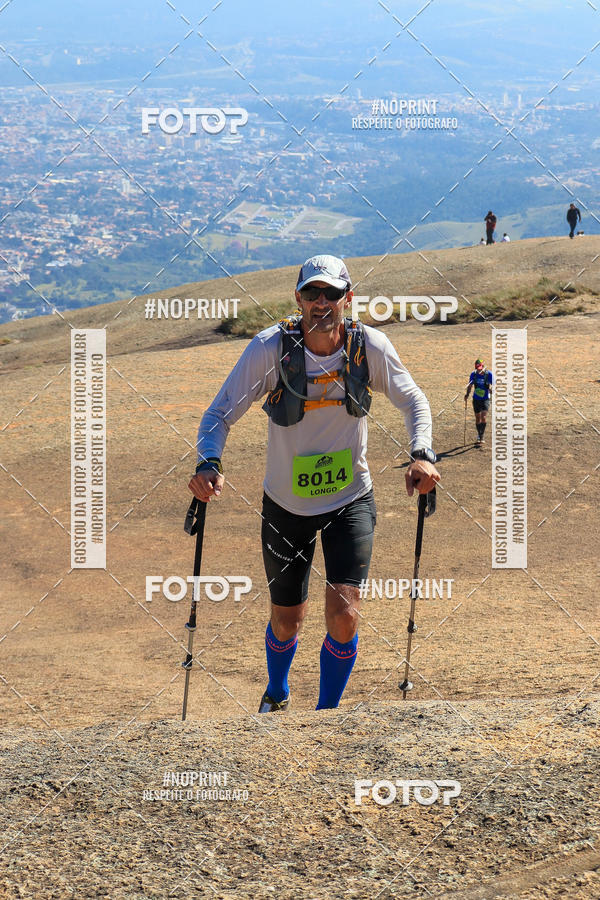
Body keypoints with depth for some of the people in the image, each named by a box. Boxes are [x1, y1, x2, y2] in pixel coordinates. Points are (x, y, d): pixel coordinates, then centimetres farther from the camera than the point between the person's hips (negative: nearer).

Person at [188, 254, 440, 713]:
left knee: (344, 615, -15)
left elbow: (414, 402, 0)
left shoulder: (369, 345, -14)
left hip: (351, 499, 0)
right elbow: (221, 413, -16)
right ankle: (277, 696, 48)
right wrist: (209, 462, -36)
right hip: (286, 505, 0)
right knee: (287, 622, 15)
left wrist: (422, 454, -18)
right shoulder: (270, 348, -19)